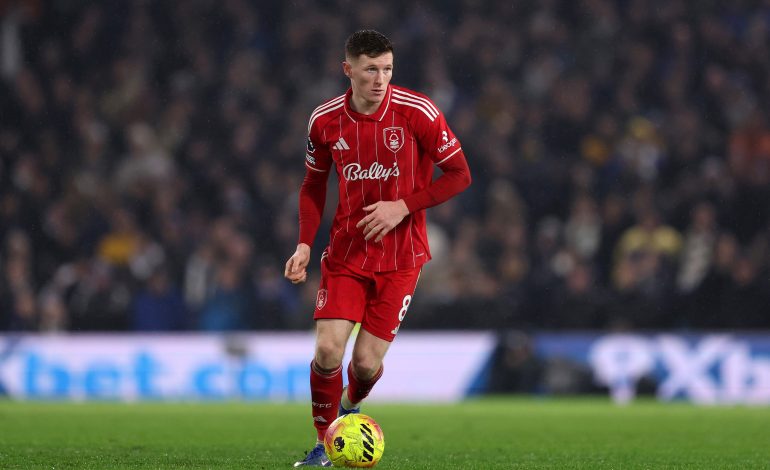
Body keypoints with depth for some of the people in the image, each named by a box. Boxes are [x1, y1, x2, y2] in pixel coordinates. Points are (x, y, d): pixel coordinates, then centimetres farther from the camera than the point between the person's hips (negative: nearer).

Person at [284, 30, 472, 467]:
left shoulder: (417, 112, -12)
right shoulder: (325, 120, -3)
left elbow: (459, 175, -6)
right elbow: (314, 184, 12)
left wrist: (403, 206, -16)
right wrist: (305, 243, -1)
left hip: (401, 257, -2)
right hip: (346, 252, 2)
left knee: (367, 361, -4)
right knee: (328, 349, -13)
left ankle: (351, 406, 34)